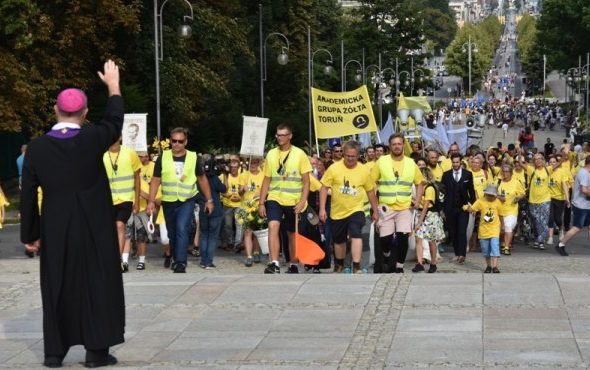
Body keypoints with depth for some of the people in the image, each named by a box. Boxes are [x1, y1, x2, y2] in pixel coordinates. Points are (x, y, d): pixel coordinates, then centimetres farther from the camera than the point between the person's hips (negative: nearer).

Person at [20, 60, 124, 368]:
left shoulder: (37, 147, -5)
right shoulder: (92, 139, -11)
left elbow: (28, 195, -1)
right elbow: (115, 122, 11)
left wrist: (30, 235, 8)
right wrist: (113, 84, 24)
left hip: (55, 230, 2)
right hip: (94, 228, -2)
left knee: (56, 287, 10)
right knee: (96, 284, 6)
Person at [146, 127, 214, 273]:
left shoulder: (193, 157, -2)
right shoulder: (163, 157, -2)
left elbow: (202, 179, 8)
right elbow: (155, 180, -1)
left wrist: (209, 200, 7)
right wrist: (151, 201, -9)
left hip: (187, 201, -2)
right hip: (168, 202, 2)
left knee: (182, 230, -19)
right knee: (172, 234, 13)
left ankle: (181, 264, -20)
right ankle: (176, 259, 32)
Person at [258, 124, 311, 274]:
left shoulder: (299, 154, -3)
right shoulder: (271, 154, 6)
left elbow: (306, 181, -3)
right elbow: (266, 180, 10)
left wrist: (302, 201, -14)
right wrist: (261, 203, 6)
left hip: (294, 201, -1)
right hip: (274, 199, 1)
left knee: (292, 233, 10)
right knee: (273, 226, -20)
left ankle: (293, 265, 26)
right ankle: (274, 264, -26)